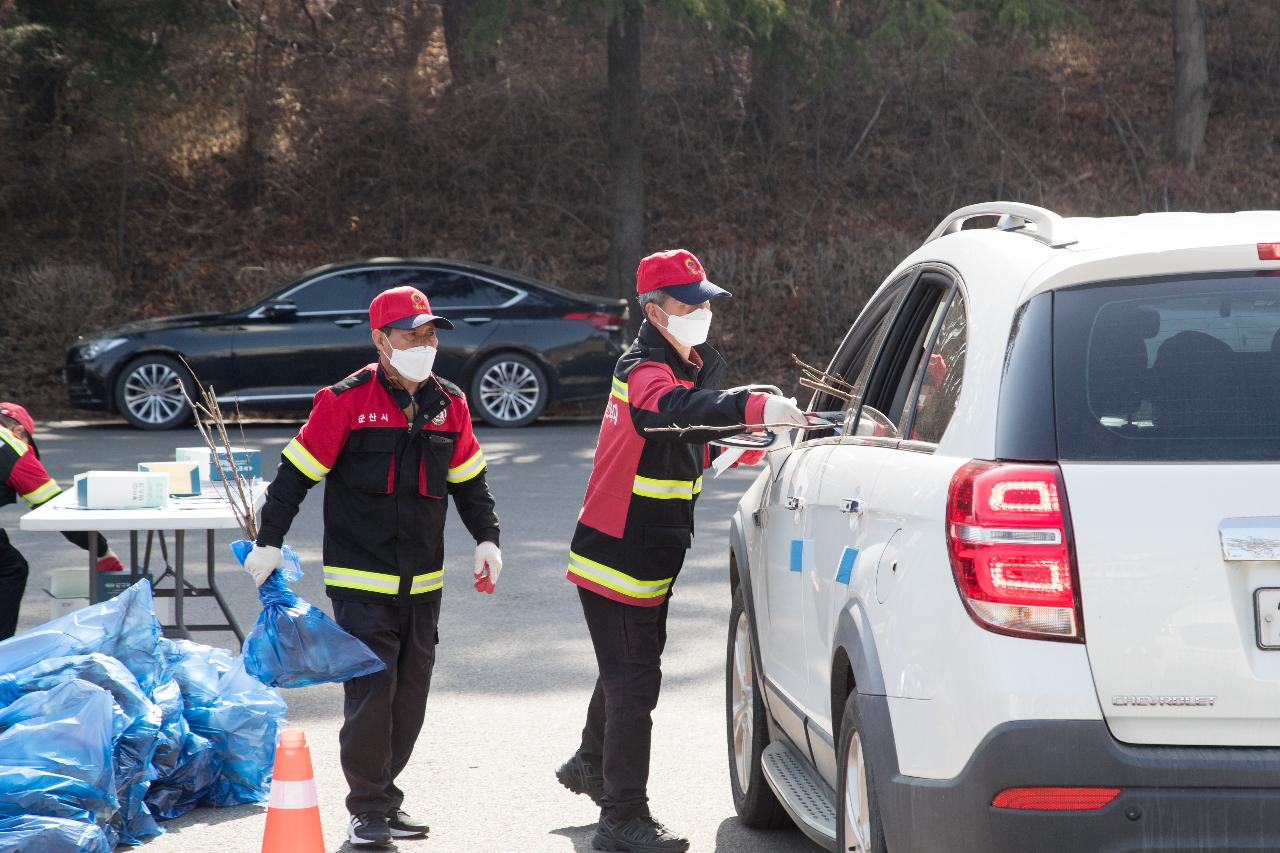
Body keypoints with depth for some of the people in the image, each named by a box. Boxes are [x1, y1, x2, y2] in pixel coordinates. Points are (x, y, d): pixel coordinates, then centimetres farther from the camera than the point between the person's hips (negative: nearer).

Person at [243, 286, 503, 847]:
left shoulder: (449, 405, 6)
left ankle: (383, 794, 22)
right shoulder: (346, 402, -10)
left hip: (422, 584, 5)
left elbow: (469, 481, 17)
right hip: (360, 581, -5)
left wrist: (486, 537, 6)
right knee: (371, 690, -11)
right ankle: (369, 809, -2)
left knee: (411, 692, 8)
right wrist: (269, 541, -9)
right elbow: (295, 474, -6)